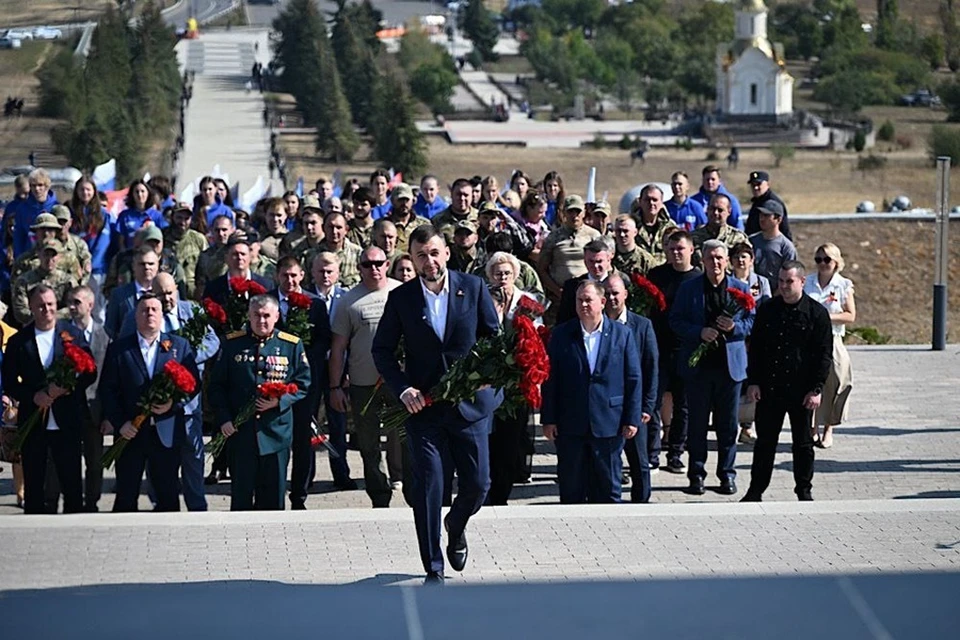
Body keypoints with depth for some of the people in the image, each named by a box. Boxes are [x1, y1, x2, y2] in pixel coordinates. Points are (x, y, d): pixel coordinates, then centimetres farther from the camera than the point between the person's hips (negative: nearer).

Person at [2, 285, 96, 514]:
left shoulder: (73, 334, 3)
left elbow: (90, 373, 1)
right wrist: (33, 397, -14)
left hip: (67, 421, 0)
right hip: (33, 422, 0)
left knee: (72, 482, 4)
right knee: (33, 484, 7)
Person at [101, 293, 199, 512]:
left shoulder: (180, 346, 8)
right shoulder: (118, 348, 5)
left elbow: (193, 383, 4)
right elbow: (107, 389, 2)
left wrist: (174, 403, -14)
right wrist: (119, 423, -9)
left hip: (167, 433, 1)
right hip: (130, 433, 0)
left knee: (168, 495, 5)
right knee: (126, 496, 3)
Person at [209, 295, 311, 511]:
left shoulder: (292, 345, 4)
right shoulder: (233, 344, 5)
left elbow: (303, 383, 6)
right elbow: (217, 385, 6)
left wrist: (280, 401, -11)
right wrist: (223, 419, -5)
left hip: (276, 431, 0)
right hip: (240, 431, 0)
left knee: (273, 495, 5)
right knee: (241, 493, 3)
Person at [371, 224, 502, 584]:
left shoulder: (473, 287, 0)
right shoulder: (401, 298, -1)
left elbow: (493, 335, 7)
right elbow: (382, 350, 4)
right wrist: (402, 389, -9)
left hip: (469, 402, 1)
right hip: (422, 405, -1)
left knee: (478, 483, 5)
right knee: (427, 489, -2)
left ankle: (456, 528, 38)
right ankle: (433, 569, 6)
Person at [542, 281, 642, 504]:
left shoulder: (622, 334, 3)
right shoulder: (561, 335, 5)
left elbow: (633, 379, 3)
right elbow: (550, 379, 4)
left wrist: (632, 419, -2)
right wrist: (549, 419, -1)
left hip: (609, 424, -1)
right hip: (570, 425, 1)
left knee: (608, 487, 6)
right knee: (571, 488, 5)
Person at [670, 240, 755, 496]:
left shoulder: (740, 289, 6)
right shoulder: (688, 288, 3)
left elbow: (752, 321, 8)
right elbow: (676, 321, 1)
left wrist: (734, 327, -13)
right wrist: (700, 332, -15)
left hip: (730, 363, 1)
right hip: (699, 364, -1)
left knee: (728, 425, 5)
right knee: (697, 423, 4)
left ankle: (727, 475, 14)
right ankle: (696, 475, 12)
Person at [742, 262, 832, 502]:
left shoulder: (817, 313, -3)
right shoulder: (767, 310, 6)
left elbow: (824, 354, -3)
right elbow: (755, 348, 9)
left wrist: (817, 389, -8)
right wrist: (753, 381, 2)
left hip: (802, 391, -2)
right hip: (769, 388, 2)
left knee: (803, 443, 7)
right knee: (765, 441, 7)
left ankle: (804, 491, 17)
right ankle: (756, 490, 13)